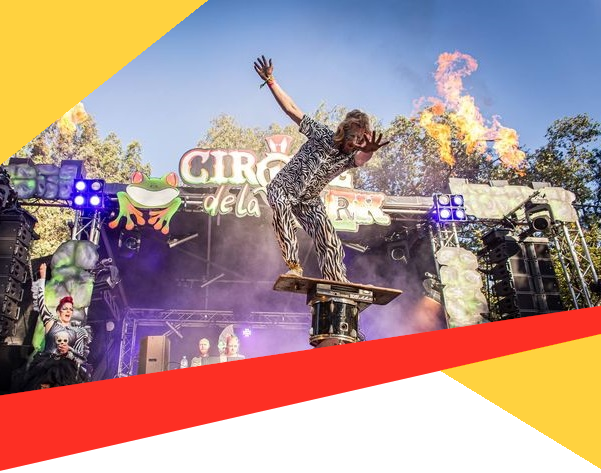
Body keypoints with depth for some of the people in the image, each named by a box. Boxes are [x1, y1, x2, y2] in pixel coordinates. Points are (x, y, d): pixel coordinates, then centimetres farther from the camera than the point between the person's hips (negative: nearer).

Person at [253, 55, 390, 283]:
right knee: (281, 207, -37)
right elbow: (291, 109, -13)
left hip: (309, 201, 4)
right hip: (282, 188, -3)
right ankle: (294, 266, -32)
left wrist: (369, 151, -59)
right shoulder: (321, 133, -14)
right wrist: (270, 80, -21)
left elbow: (362, 158, -34)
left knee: (330, 243, -5)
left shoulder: (351, 157, -8)